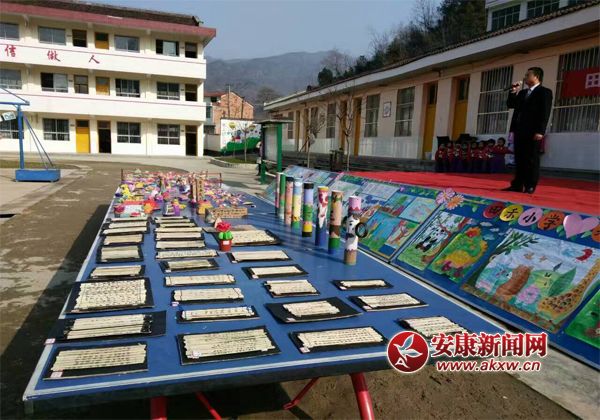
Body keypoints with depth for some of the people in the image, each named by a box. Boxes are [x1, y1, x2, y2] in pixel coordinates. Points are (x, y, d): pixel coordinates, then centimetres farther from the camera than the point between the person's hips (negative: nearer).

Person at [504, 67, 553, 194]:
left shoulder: (545, 92, -1)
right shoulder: (522, 93, 21)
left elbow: (545, 113, -9)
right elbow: (510, 105, 18)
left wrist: (540, 131, -18)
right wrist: (513, 92, 7)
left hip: (533, 132, -7)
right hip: (520, 131, 7)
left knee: (532, 160, -4)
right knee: (519, 159, 6)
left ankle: (530, 186, -1)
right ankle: (517, 185, 8)